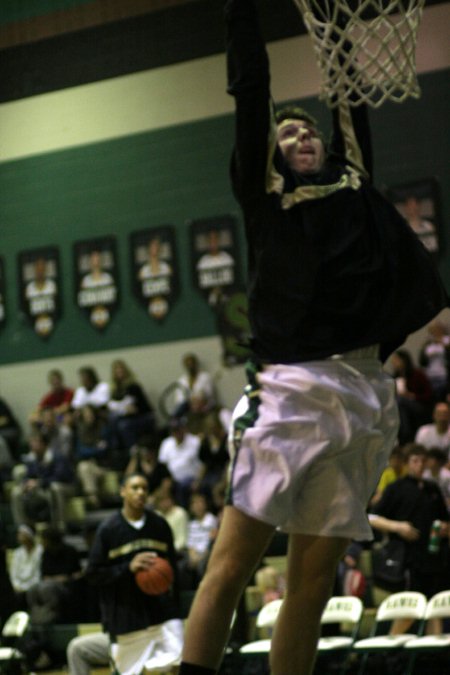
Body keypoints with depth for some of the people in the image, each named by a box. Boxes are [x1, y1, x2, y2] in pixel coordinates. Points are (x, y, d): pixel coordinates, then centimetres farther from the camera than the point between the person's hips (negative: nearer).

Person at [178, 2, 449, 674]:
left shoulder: (353, 188, 21)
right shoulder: (263, 192, 11)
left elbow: (354, 98, 23)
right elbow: (251, 88, 7)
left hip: (366, 396, 4)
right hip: (294, 390, -4)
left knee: (313, 579, 5)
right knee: (232, 561, -10)